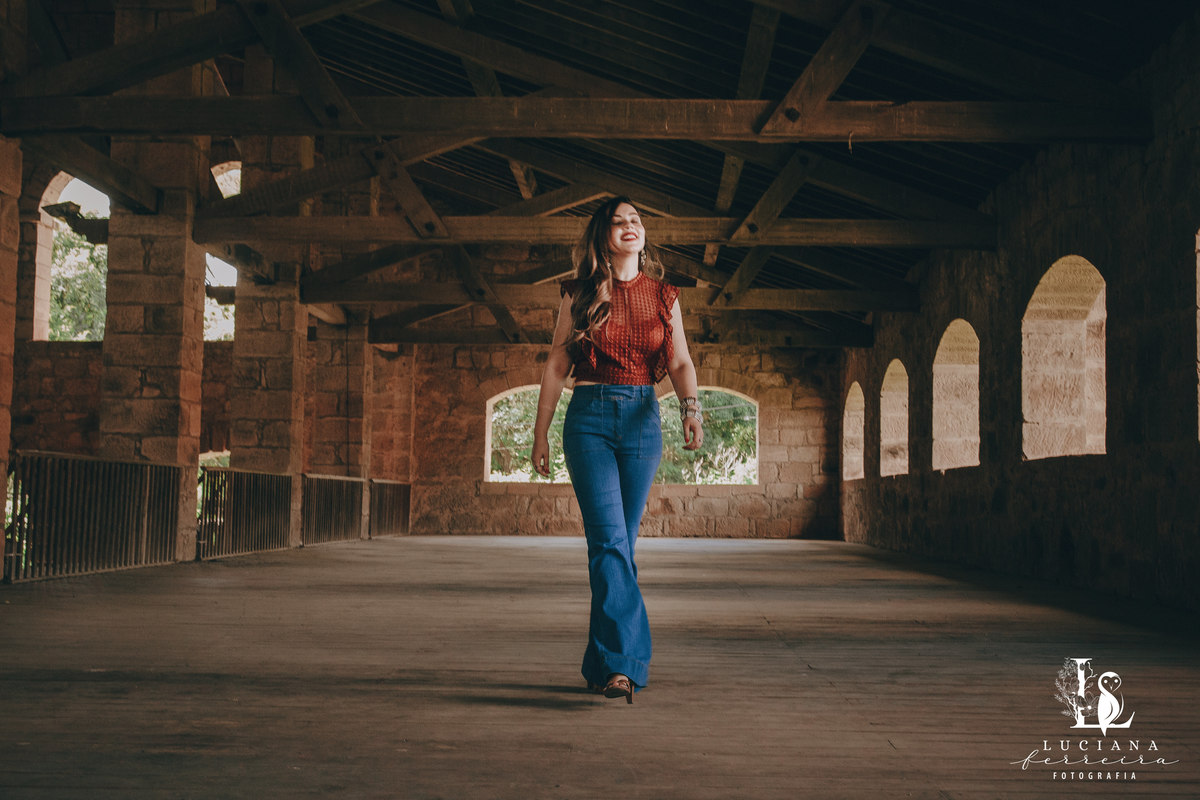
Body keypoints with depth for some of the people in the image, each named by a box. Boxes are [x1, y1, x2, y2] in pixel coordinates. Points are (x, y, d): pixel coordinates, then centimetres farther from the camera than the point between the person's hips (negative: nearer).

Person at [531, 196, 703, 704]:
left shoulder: (663, 296, 11)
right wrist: (540, 432, 4)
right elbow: (556, 365, 7)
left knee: (619, 544, 5)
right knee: (609, 541, -15)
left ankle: (603, 664, 16)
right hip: (589, 418, -2)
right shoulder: (579, 295, 7)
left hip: (642, 419, 2)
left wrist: (691, 407, -16)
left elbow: (680, 362, 3)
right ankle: (624, 663, -21)